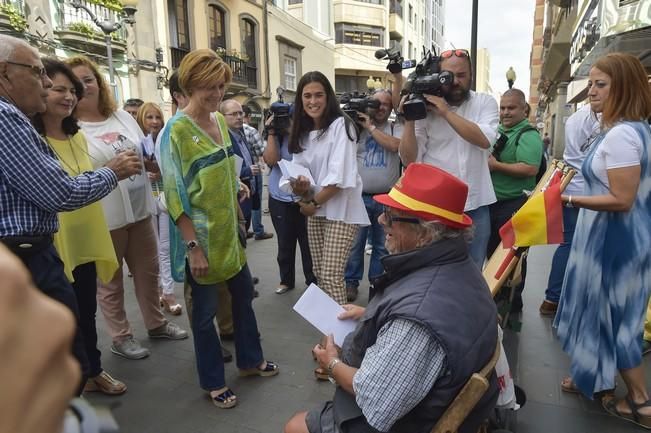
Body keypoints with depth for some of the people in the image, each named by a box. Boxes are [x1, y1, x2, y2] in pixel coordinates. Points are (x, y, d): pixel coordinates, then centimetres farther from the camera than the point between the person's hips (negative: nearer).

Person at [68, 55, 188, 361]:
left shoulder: (123, 117, 8)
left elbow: (147, 154, 16)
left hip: (139, 208, 6)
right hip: (103, 218, -6)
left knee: (148, 270, 17)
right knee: (110, 280, 9)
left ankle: (156, 323, 35)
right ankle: (120, 337, 26)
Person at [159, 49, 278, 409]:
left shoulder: (220, 120, 5)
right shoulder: (177, 130, -16)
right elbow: (175, 195, -18)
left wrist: (238, 219, 15)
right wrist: (193, 246, -20)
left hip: (228, 230, 7)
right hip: (201, 236, -7)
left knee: (243, 294, 18)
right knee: (205, 309, 8)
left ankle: (250, 360, 39)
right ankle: (213, 381, 27)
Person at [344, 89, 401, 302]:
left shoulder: (396, 129, 6)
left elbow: (395, 145, -15)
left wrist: (371, 127, -12)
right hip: (359, 197, -1)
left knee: (382, 245, 12)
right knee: (354, 243, 5)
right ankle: (351, 282, 20)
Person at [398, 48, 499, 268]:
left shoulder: (485, 102, 3)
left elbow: (484, 139, -17)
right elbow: (409, 160, -5)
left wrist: (446, 112, -19)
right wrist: (409, 121, -16)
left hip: (475, 204, 2)